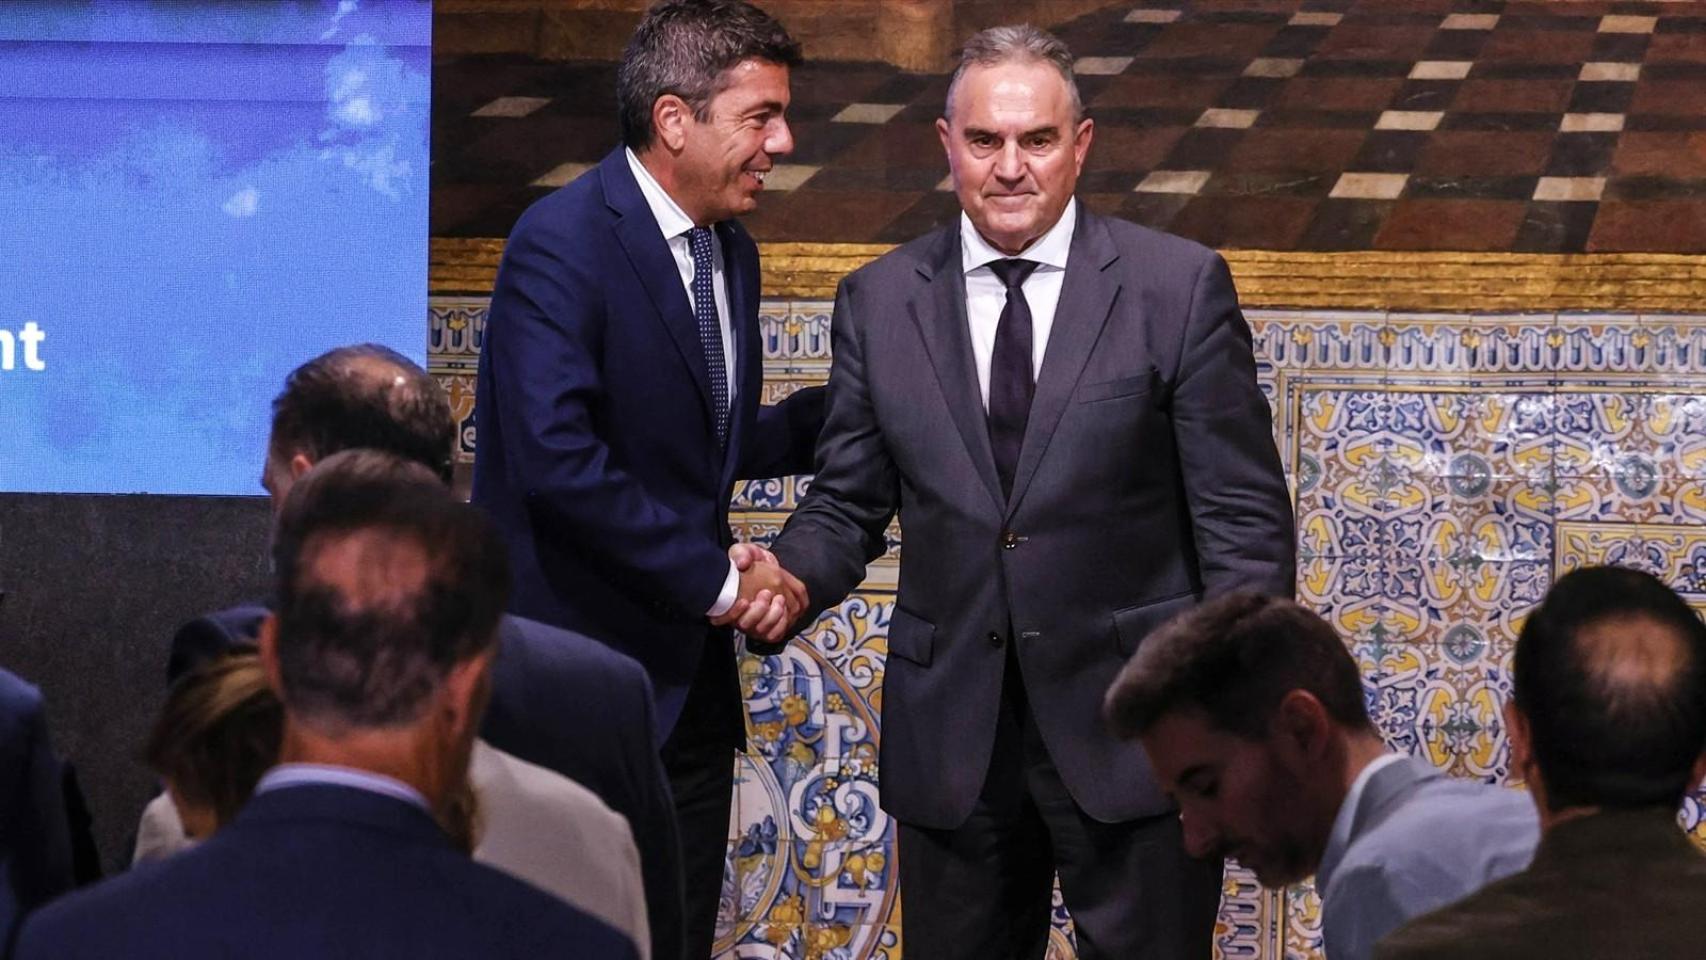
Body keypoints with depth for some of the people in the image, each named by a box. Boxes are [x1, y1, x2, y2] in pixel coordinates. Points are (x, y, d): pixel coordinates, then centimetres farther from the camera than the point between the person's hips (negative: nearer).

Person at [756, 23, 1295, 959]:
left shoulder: (1179, 286, -4)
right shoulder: (879, 303, 4)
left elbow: (1242, 515, -4)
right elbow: (846, 503, 9)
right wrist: (788, 581, -14)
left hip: (1133, 731, -3)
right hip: (951, 733, 3)